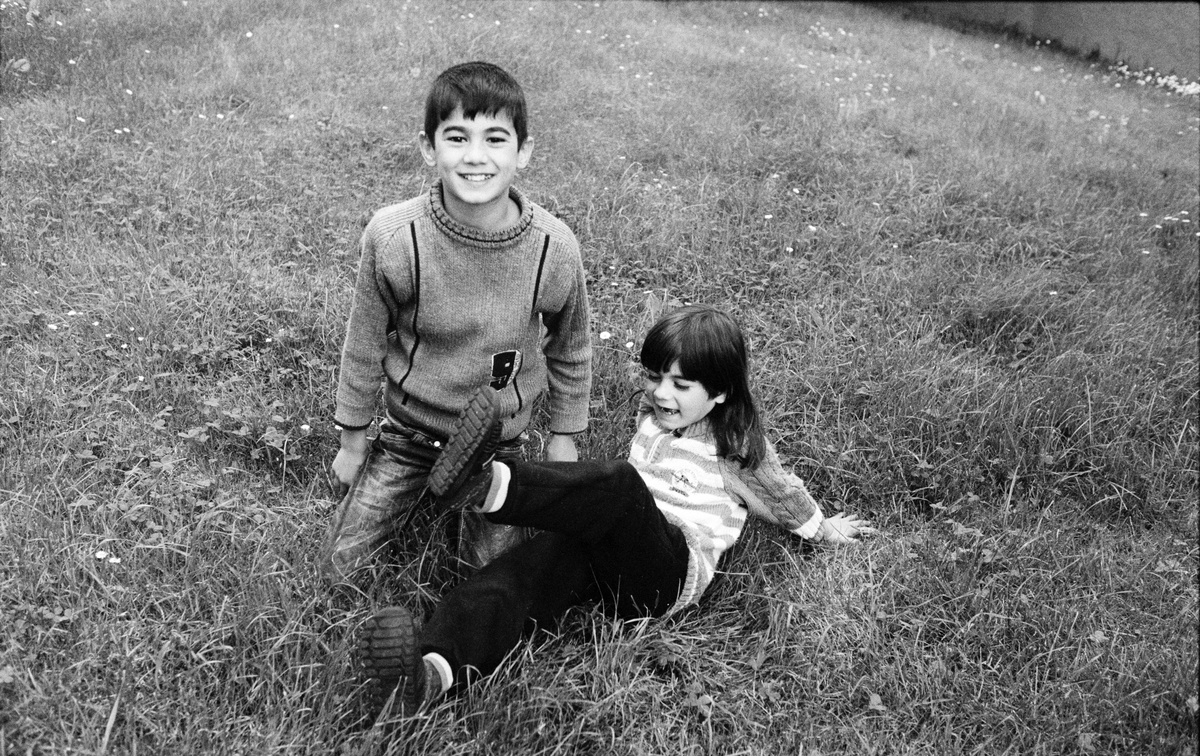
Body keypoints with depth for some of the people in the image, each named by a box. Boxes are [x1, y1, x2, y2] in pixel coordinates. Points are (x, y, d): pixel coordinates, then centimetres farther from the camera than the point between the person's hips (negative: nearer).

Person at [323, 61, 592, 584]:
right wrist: (353, 441, 2)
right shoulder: (391, 237, -25)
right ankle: (417, 484, 32)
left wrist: (564, 437, 6)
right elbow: (364, 346, -8)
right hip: (409, 427, 0)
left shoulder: (555, 248, -23)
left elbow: (570, 350, -3)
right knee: (341, 572, 6)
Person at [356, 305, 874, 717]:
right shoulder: (651, 413, 19)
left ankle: (487, 486, -59)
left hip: (669, 575, -4)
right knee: (533, 563, -32)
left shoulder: (740, 448, 4)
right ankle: (431, 671, -59)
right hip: (607, 550, 5)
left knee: (619, 484, -37)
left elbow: (784, 494, 21)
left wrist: (824, 529, 32)